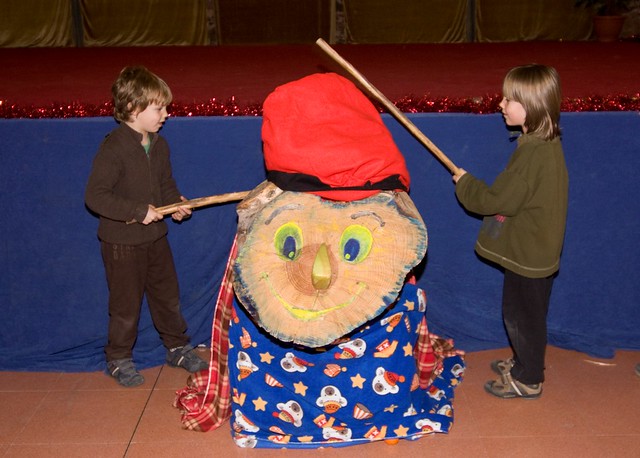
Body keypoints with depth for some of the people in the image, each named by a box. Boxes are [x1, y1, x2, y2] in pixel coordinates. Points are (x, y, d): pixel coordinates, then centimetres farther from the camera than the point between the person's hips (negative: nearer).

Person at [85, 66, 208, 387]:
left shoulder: (159, 145, 3)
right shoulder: (114, 148, -20)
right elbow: (95, 196, -23)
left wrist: (175, 203, -4)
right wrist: (139, 211, -25)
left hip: (156, 237, 7)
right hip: (122, 243, -7)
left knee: (168, 296, 17)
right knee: (126, 305, 7)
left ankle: (178, 348, 35)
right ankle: (119, 360, 26)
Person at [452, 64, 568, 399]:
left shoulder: (533, 152, -27)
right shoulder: (547, 143, 4)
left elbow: (499, 200, -23)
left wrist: (465, 183, -9)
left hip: (528, 255, -9)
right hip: (534, 249, 9)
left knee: (521, 315, 7)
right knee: (521, 313, 24)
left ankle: (528, 380, 23)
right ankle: (524, 362, 41)